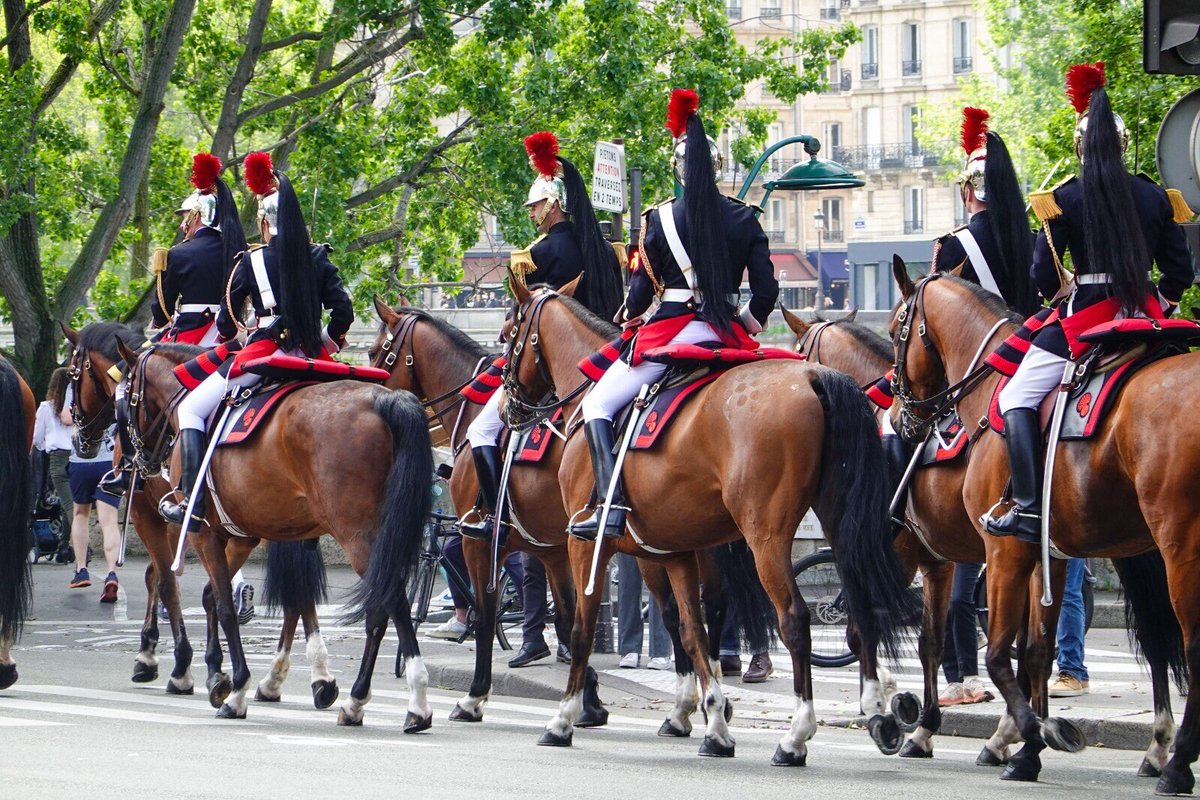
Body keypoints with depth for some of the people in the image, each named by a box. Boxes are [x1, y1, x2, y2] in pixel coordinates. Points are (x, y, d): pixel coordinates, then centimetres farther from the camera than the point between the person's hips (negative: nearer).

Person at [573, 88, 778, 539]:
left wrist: (630, 316, 22)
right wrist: (749, 326, 23)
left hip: (671, 330, -4)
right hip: (727, 338, 4)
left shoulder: (660, 219, -3)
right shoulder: (744, 219, 5)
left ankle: (610, 506, -14)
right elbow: (767, 289, 5)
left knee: (598, 405, 3)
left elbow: (641, 290, 1)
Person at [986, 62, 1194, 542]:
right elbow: (1180, 271, 7)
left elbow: (1044, 275, -5)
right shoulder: (1155, 198, 6)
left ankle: (1028, 509, -14)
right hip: (1145, 320, 4)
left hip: (1084, 318, -4)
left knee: (1016, 400, 1)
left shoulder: (1066, 199, -5)